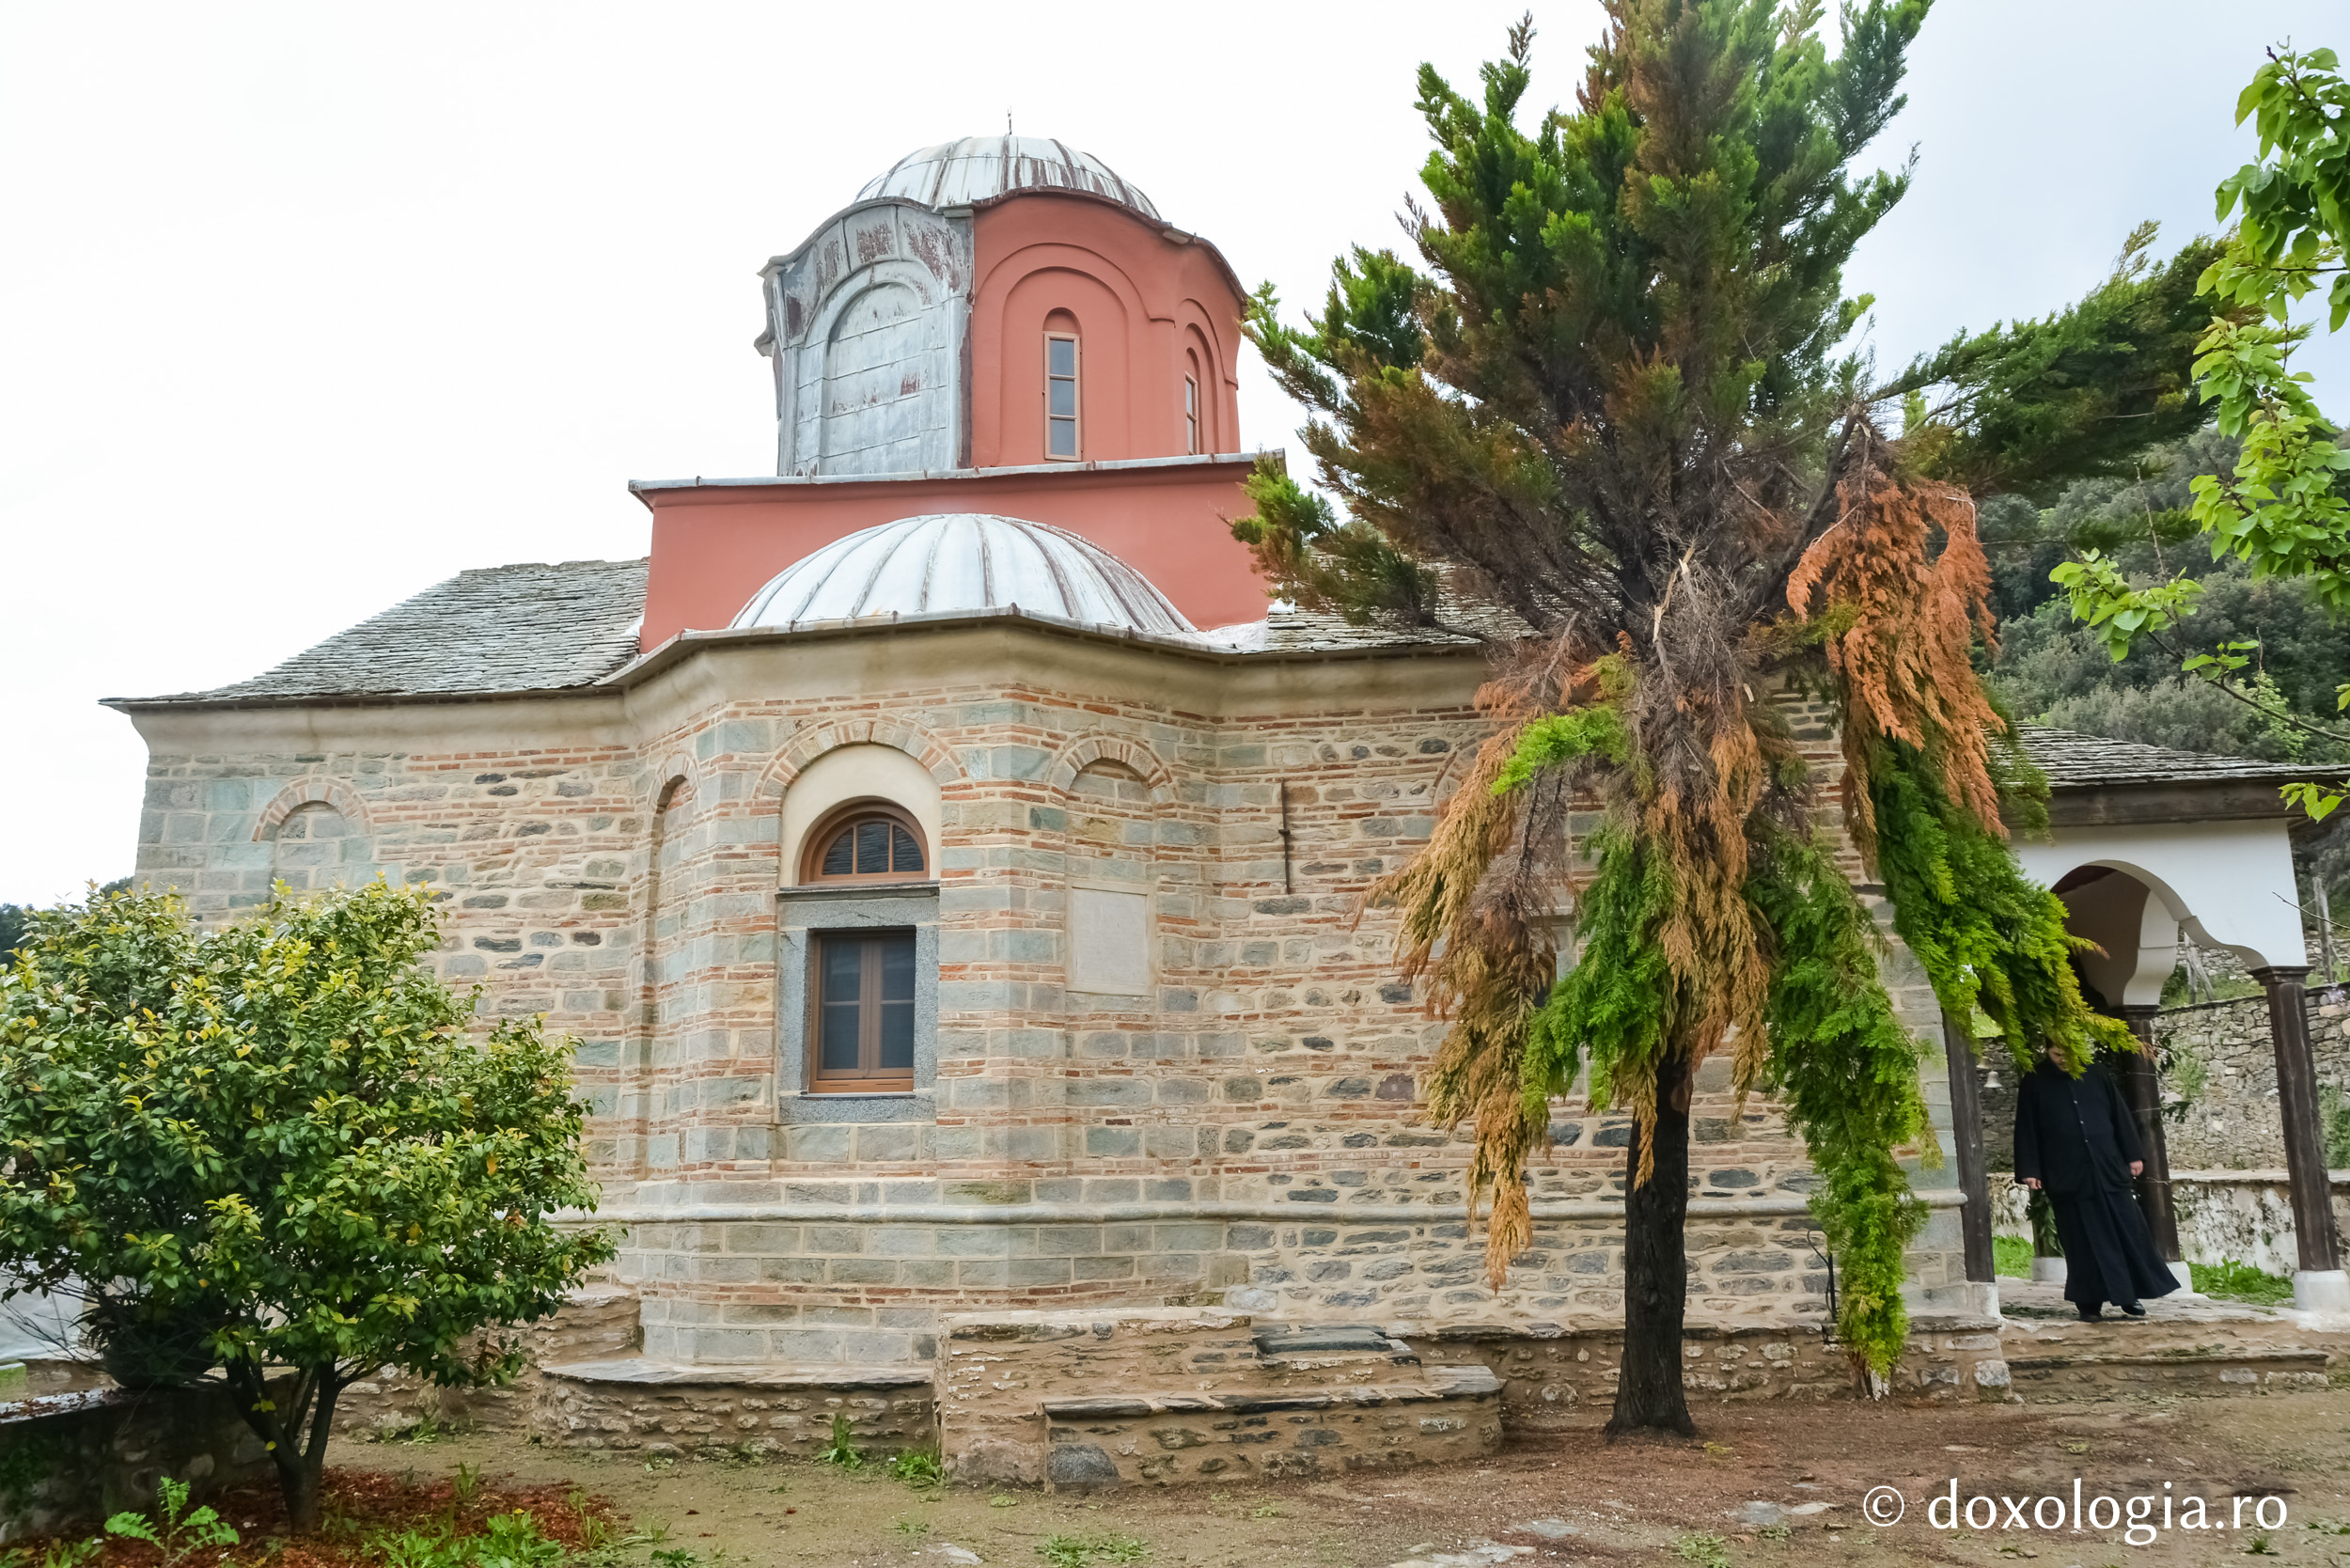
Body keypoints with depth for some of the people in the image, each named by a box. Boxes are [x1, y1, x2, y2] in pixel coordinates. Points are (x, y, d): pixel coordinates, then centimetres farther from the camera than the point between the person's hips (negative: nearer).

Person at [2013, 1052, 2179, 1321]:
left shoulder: (2094, 1074, 6)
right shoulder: (2035, 1083, 0)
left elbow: (2120, 1114, 10)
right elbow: (2026, 1128, 0)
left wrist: (2133, 1155, 6)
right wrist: (2029, 1170, -5)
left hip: (2108, 1169, 2)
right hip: (2068, 1175, -2)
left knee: (2126, 1229, 4)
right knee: (2083, 1239, 1)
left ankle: (2130, 1295, 17)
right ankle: (2090, 1303, 8)